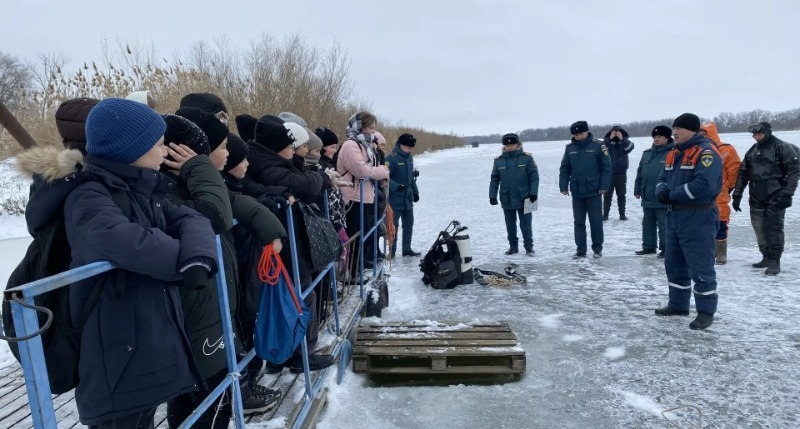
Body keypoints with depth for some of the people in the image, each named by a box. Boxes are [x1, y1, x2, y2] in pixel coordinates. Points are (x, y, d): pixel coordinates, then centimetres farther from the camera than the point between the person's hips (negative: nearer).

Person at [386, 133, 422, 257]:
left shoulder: (409, 157, 9)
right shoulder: (392, 158, -16)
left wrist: (415, 191, 19)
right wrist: (396, 186, -31)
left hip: (408, 198, 8)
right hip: (395, 199, -8)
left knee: (409, 224, 14)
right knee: (393, 225, 1)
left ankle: (407, 248, 27)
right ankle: (392, 250, 14)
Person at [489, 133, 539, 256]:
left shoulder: (527, 158, -6)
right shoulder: (498, 160, 0)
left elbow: (534, 177, -6)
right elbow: (494, 180, 4)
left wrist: (533, 193, -12)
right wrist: (492, 196, -1)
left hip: (524, 199, -3)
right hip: (506, 200, 3)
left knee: (526, 224, 5)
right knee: (510, 225, 13)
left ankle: (529, 246, 17)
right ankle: (513, 246, 26)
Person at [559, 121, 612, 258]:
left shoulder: (598, 146, -7)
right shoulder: (570, 148, 4)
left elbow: (606, 167, -7)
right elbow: (564, 169, 8)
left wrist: (604, 186, -11)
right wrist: (563, 186, 1)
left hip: (594, 191, -3)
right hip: (576, 192, 3)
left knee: (596, 221, 6)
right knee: (579, 222, 9)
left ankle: (597, 249, 19)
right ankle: (581, 249, 18)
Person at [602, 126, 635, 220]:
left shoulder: (624, 141, 3)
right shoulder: (607, 140, 2)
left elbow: (630, 146, -16)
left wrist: (621, 138, -17)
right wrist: (610, 138, -18)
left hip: (621, 173, 1)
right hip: (608, 173, -1)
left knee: (621, 195, 8)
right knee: (607, 195, 4)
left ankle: (622, 214, 16)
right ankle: (605, 214, 10)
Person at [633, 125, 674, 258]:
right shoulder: (647, 153, 13)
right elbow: (640, 173, 17)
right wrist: (637, 190, 15)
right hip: (647, 197, 7)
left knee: (664, 225, 1)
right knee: (647, 224, 15)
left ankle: (665, 248, 11)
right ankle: (648, 246, 25)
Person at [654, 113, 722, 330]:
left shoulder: (706, 152, -14)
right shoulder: (673, 153, 14)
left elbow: (703, 185, -26)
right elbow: (663, 179, 17)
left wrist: (672, 194, -16)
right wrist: (662, 191, -7)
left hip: (698, 219, -9)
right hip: (674, 216, 9)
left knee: (700, 267, -2)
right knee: (674, 263, 16)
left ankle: (706, 312, 11)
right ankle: (678, 304, 29)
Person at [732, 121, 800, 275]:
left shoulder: (782, 147, -5)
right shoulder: (752, 151, 13)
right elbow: (742, 173, 14)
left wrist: (787, 193, -15)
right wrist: (737, 195, 9)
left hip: (775, 197, -6)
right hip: (756, 198, 6)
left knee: (773, 227, -6)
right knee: (759, 228, 8)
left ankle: (775, 262, -1)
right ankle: (767, 257, 20)